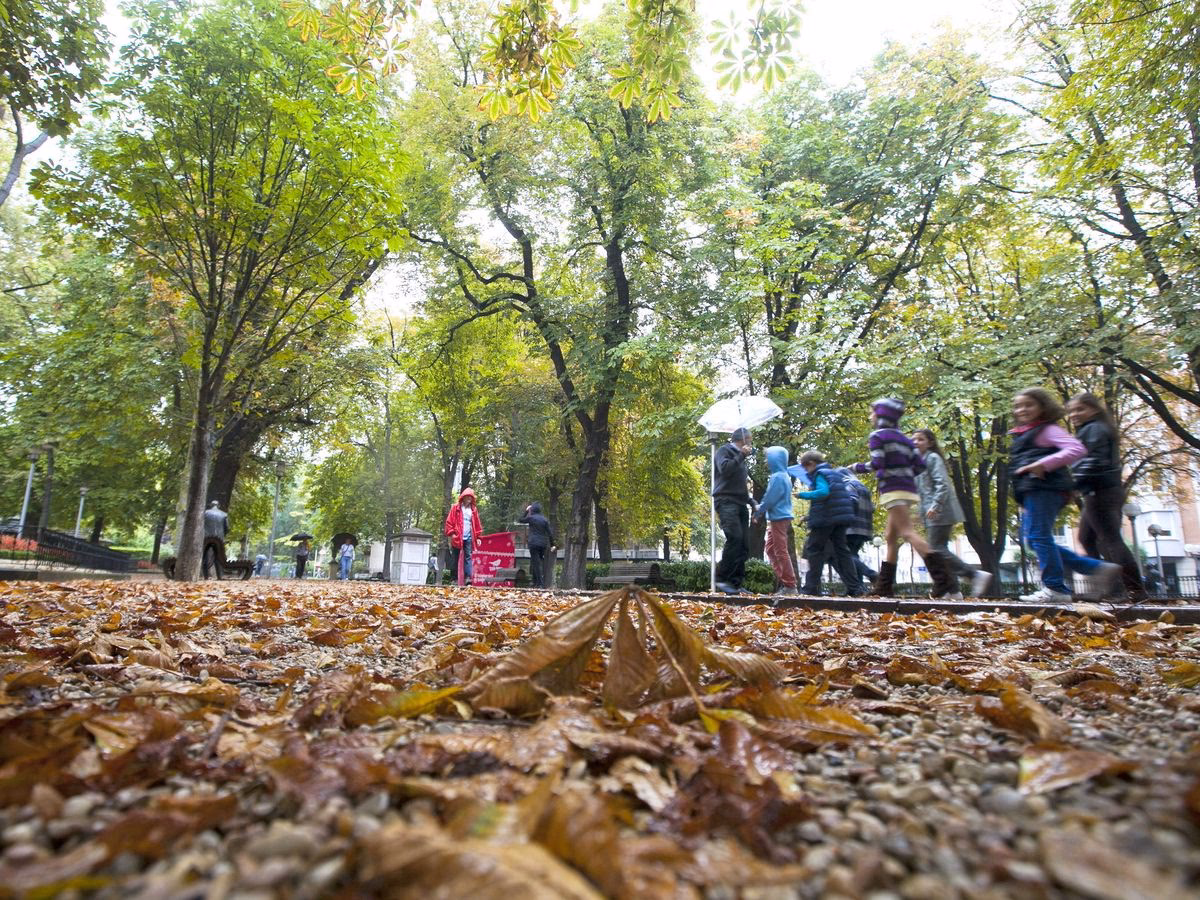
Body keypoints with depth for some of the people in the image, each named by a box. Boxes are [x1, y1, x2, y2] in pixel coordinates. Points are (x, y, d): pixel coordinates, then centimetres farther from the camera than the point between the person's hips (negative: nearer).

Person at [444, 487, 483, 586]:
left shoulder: (473, 510, 14)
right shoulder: (456, 508, 5)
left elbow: (477, 525, 14)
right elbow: (449, 521, 0)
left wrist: (479, 537, 7)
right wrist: (451, 533, -9)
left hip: (469, 537, 2)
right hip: (457, 537, -2)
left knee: (468, 557, -7)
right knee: (455, 558, 4)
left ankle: (468, 577, -15)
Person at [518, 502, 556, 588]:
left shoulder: (531, 518, -3)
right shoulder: (545, 519, 9)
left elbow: (520, 520, 15)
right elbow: (550, 532, 6)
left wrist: (526, 511, 19)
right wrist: (552, 544, 11)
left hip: (533, 543, -5)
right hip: (543, 544, 5)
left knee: (536, 563, -5)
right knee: (540, 563, 13)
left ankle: (540, 583, -11)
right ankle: (536, 582, 14)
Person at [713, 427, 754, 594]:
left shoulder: (740, 458, 27)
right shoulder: (725, 451, 4)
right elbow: (724, 468, -17)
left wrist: (752, 502, 20)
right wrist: (741, 455, -11)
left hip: (740, 504, 8)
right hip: (726, 502, -8)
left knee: (744, 544, -1)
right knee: (734, 538, -22)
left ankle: (736, 583, 1)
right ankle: (722, 579, -19)